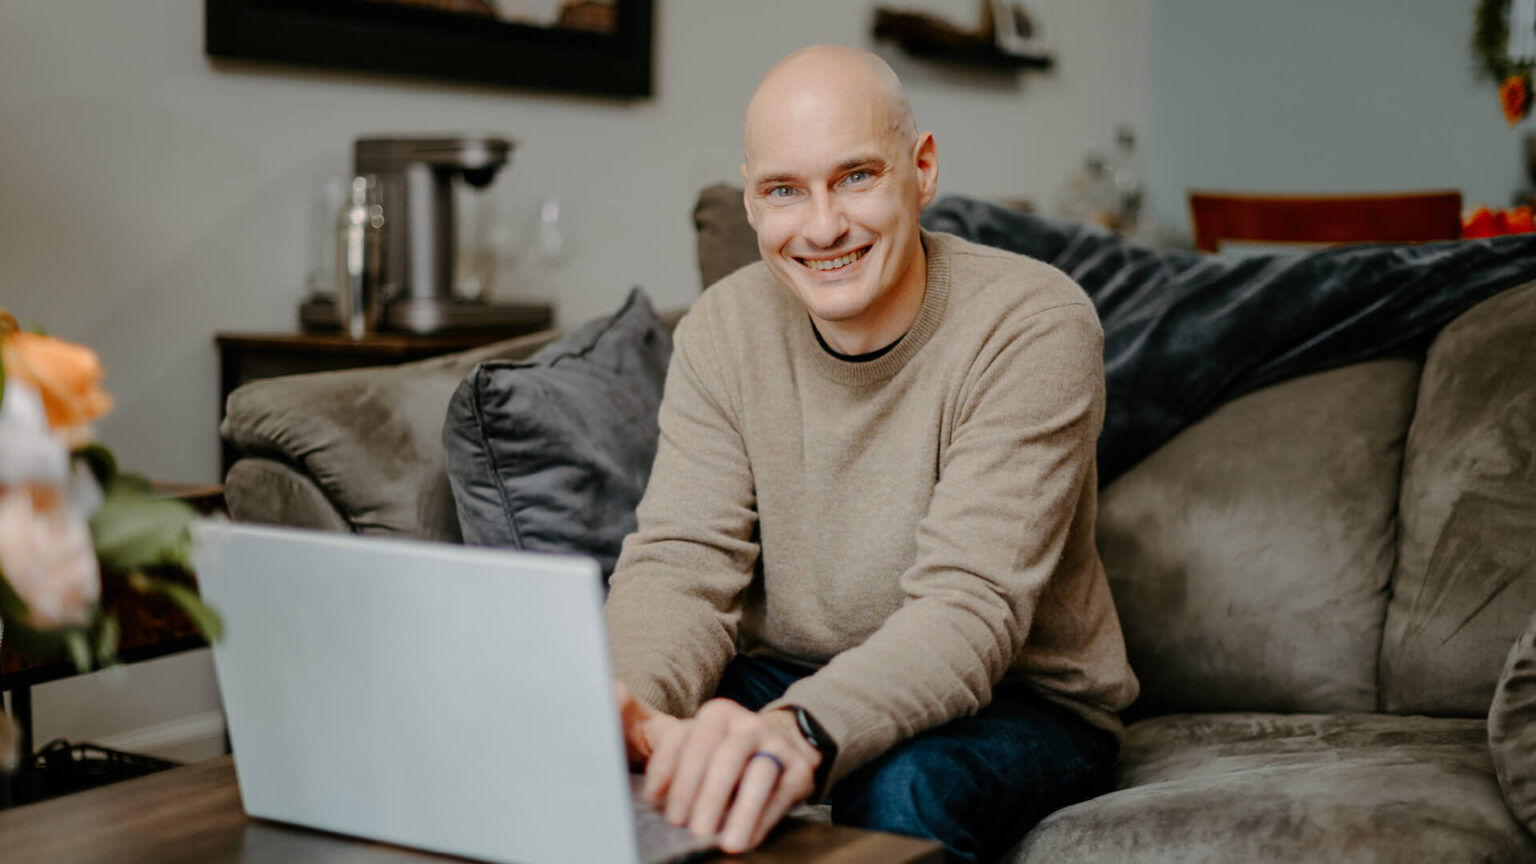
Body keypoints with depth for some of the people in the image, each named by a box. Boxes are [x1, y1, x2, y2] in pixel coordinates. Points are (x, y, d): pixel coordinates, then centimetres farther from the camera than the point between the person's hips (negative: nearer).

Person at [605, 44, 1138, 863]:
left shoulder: (1033, 326, -20)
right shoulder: (722, 328, -5)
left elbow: (971, 609, -30)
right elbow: (683, 560, -13)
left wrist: (803, 731, -50)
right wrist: (635, 699, -38)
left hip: (1018, 697, -3)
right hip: (791, 677, 3)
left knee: (900, 788, -36)